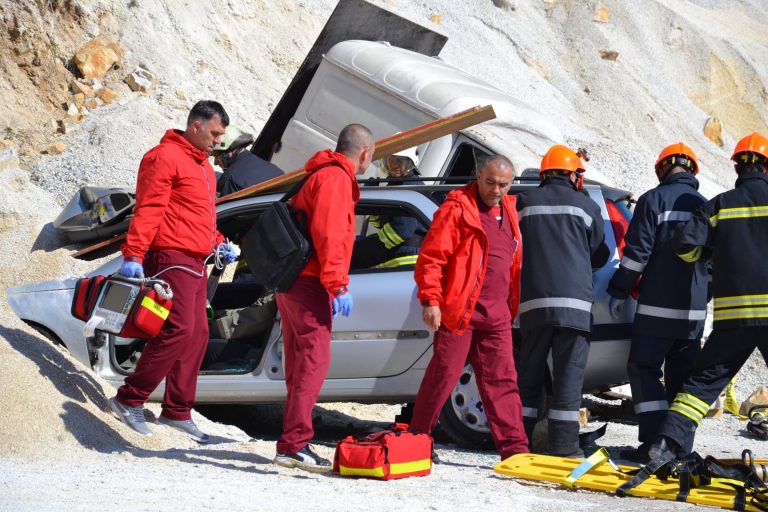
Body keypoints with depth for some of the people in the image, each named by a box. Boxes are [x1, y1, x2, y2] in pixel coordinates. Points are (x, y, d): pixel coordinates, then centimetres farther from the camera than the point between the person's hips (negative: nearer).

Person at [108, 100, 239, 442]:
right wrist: (133, 255, -23)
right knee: (178, 330, -18)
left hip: (195, 264, 10)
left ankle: (177, 411, 17)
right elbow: (147, 210, -16)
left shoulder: (203, 166, 22)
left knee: (197, 335, 9)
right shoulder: (166, 157, -8)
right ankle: (130, 399, -11)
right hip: (171, 259, -10)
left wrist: (218, 243, 15)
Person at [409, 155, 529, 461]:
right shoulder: (457, 208, -6)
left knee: (502, 380, 4)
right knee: (443, 375, -2)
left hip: (496, 315, 6)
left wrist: (511, 307, 19)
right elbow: (431, 257, -10)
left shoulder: (508, 212, 17)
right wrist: (430, 300, -17)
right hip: (459, 310, -6)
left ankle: (514, 448, 2)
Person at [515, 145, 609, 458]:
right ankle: (564, 445, -5)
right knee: (569, 374, -1)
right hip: (574, 300, -2)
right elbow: (600, 255, 11)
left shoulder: (525, 203, 8)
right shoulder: (586, 206, 4)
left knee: (529, 373, 11)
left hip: (533, 301, 2)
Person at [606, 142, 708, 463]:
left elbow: (637, 251, -11)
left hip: (657, 306, -5)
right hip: (694, 310, 5)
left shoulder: (654, 200, -6)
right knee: (684, 376, 11)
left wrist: (619, 291, -3)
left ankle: (654, 443, -10)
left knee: (644, 368, 0)